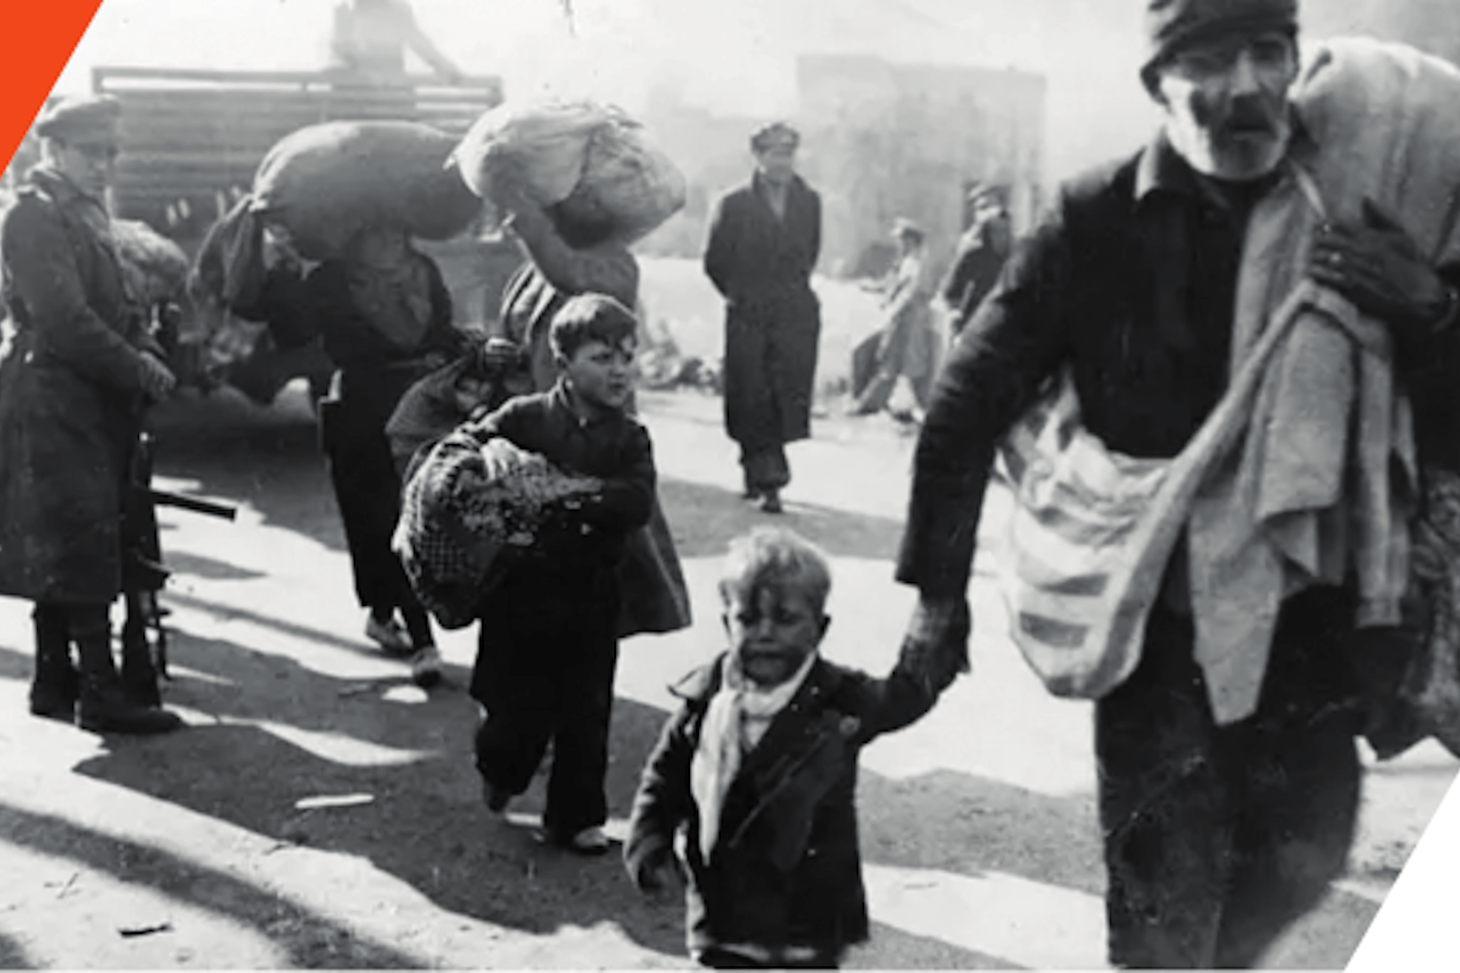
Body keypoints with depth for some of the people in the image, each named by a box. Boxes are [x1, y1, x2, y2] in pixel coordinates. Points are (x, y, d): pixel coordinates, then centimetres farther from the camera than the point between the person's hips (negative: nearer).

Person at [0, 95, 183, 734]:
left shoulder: (85, 213, 17)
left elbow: (117, 304, 16)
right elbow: (64, 319, -20)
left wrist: (147, 356, -2)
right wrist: (138, 372, -15)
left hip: (90, 404, 9)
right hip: (54, 404, -9)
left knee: (60, 553, 13)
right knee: (85, 546, -9)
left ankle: (54, 682, 21)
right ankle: (101, 693, -6)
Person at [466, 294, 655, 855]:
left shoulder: (629, 439, 1)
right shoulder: (524, 419, -5)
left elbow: (638, 500, -15)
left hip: (591, 599, 2)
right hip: (522, 592, -2)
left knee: (587, 713, 6)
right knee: (520, 708, 6)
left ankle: (575, 817, 23)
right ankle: (500, 770, 40)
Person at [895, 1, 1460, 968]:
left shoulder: (1363, 203, -4)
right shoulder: (1098, 221, -9)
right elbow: (969, 405, -2)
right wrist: (939, 592, -2)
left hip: (1304, 608, 3)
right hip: (1152, 611, -2)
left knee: (1305, 853, 10)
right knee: (1165, 888, 1)